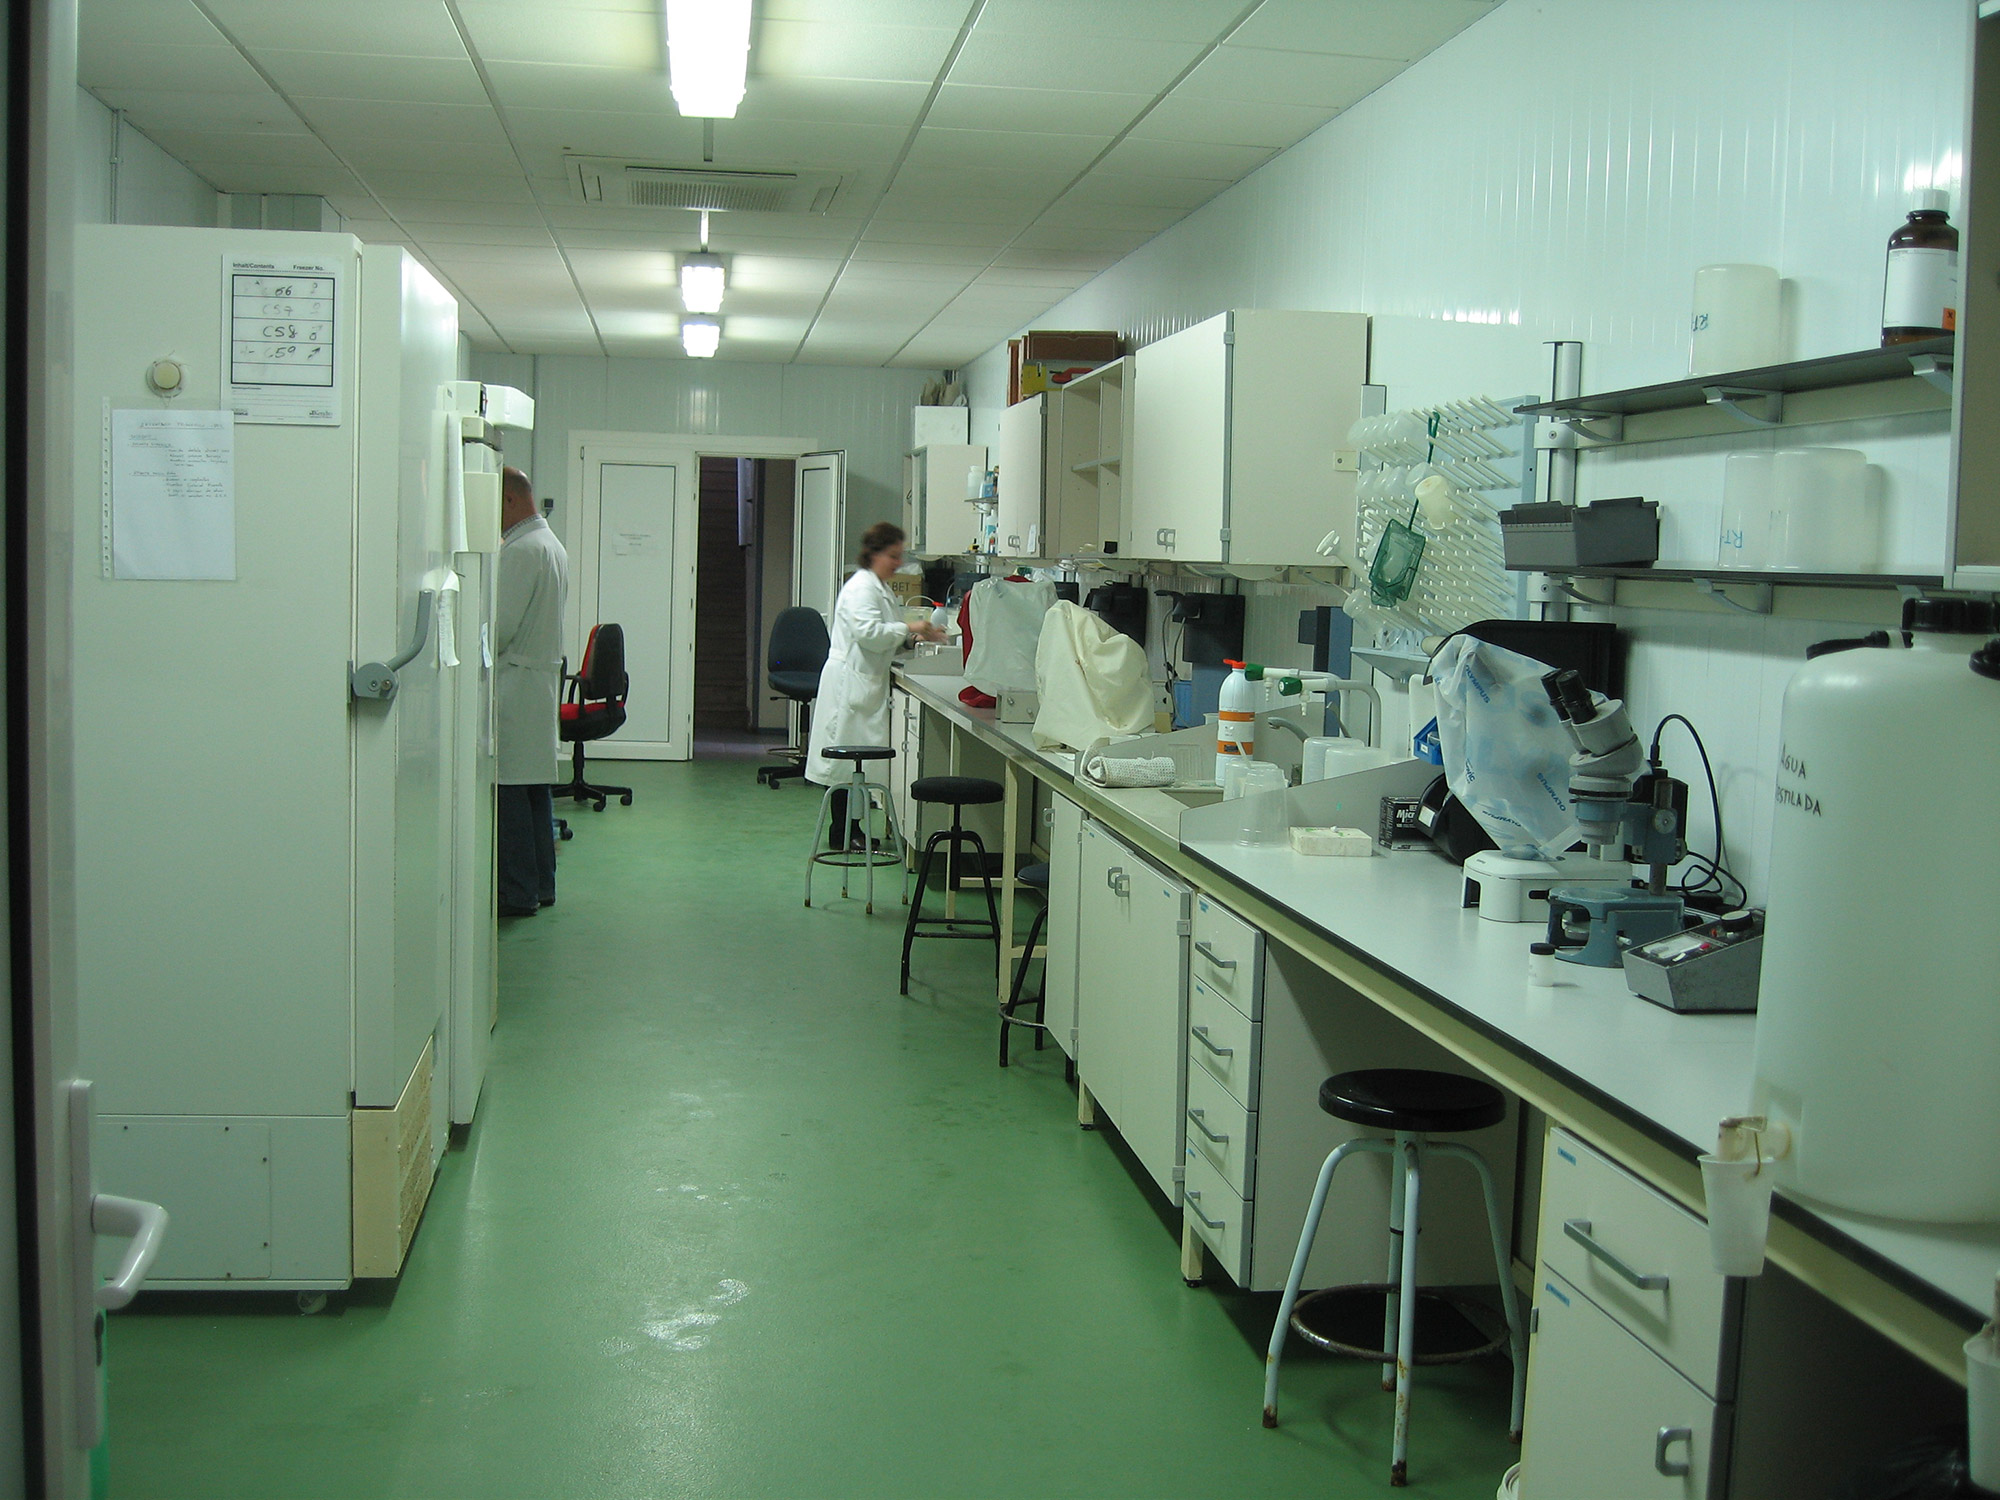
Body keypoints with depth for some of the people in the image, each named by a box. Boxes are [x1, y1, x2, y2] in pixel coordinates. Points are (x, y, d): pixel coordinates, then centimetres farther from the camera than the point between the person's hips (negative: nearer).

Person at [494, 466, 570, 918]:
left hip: (514, 684, -10)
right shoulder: (550, 543, 16)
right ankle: (540, 885, 18)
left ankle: (517, 893, -3)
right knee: (534, 787, 13)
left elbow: (500, 627, -19)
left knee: (509, 790, -6)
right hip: (542, 675, 10)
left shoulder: (521, 550, -15)